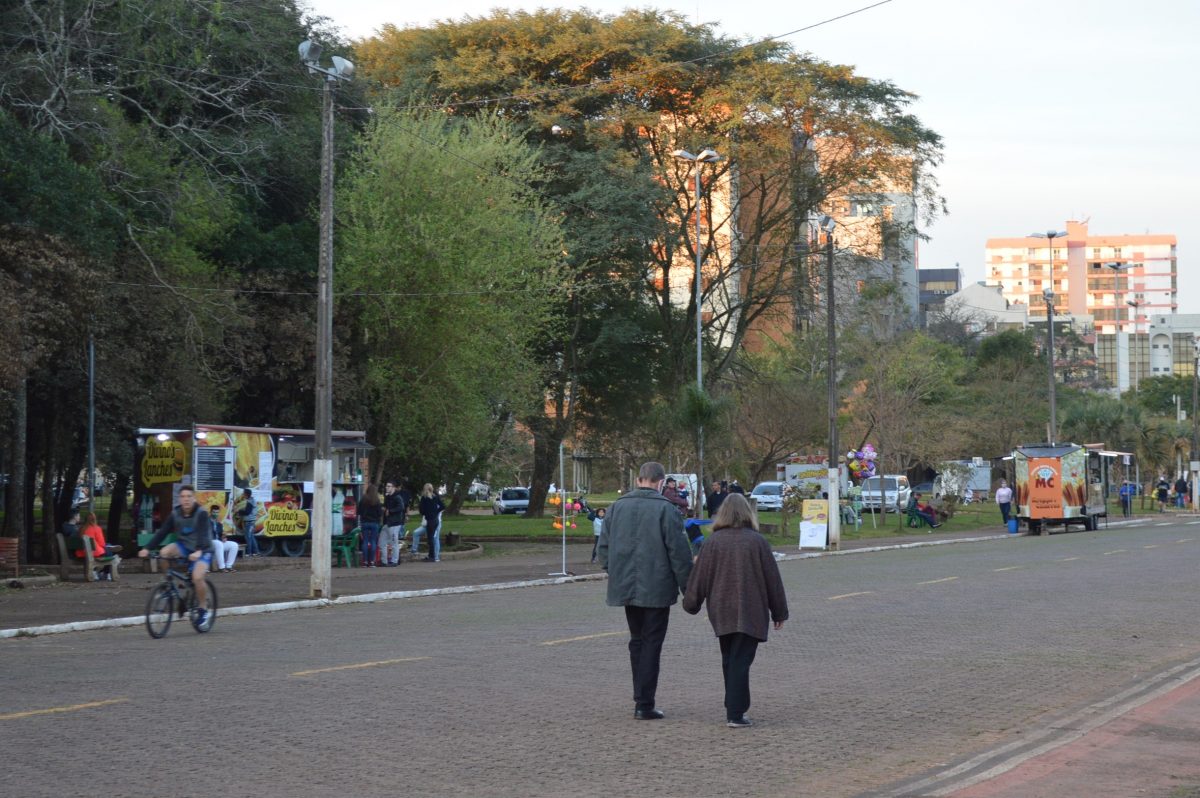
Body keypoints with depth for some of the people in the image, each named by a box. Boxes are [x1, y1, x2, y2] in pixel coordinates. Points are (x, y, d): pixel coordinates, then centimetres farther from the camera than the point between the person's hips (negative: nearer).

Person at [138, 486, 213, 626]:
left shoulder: (201, 514, -17)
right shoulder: (175, 514, -5)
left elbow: (203, 534, -30)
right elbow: (162, 532, -10)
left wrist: (198, 551, -48)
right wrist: (147, 548, -21)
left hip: (202, 551, -4)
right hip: (184, 546, 4)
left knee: (197, 578, -27)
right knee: (164, 552, -26)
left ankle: (203, 610, -6)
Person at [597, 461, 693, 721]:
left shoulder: (617, 507, 5)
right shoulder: (665, 509, -11)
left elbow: (603, 548, 8)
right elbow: (679, 552, -12)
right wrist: (688, 588, -5)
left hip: (626, 588, 5)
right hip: (657, 589, -5)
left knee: (637, 641, 17)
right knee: (652, 644, 1)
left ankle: (641, 699, 19)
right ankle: (644, 704, -1)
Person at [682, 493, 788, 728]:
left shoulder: (714, 541, -1)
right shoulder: (756, 541, -5)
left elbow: (700, 576, 2)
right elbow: (772, 578, 0)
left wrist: (691, 603, 16)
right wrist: (779, 612, 8)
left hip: (721, 612, 2)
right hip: (750, 613, -2)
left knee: (729, 660, 15)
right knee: (741, 660, -3)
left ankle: (733, 709, 20)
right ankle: (736, 713, -9)